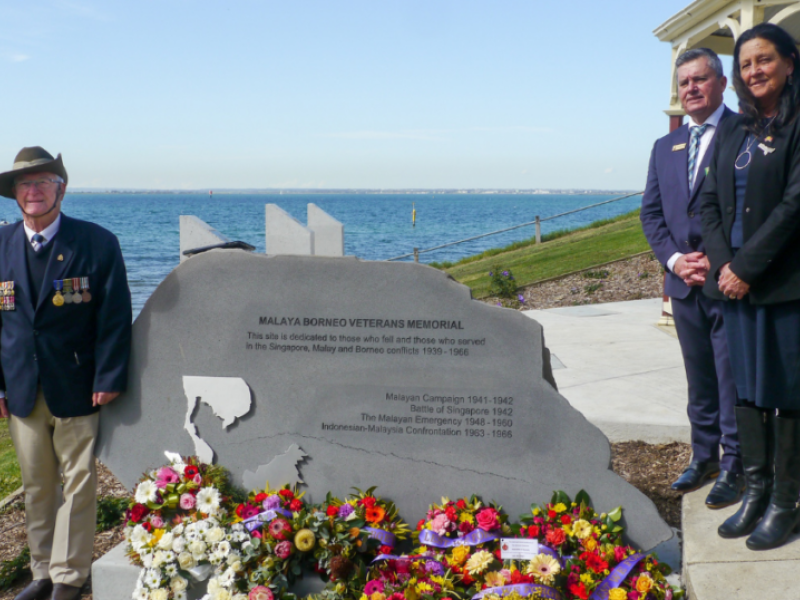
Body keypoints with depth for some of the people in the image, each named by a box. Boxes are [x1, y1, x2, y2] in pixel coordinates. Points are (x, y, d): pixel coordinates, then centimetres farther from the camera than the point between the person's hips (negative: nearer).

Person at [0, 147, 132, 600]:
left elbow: (115, 318, -6)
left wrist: (108, 379, -11)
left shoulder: (97, 243, -5)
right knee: (37, 486, 14)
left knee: (78, 484, 5)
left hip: (77, 391, -3)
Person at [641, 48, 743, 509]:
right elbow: (651, 212, 13)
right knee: (699, 380, 15)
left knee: (733, 379, -1)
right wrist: (674, 259, -3)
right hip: (685, 282, 6)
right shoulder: (665, 147, 16)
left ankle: (735, 467, 10)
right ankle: (704, 457, 27)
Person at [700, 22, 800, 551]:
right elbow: (711, 202, 10)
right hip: (737, 280, 6)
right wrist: (723, 264, -5)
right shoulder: (733, 131, 13)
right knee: (747, 387, 11)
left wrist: (747, 266, -14)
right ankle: (756, 491, 22)